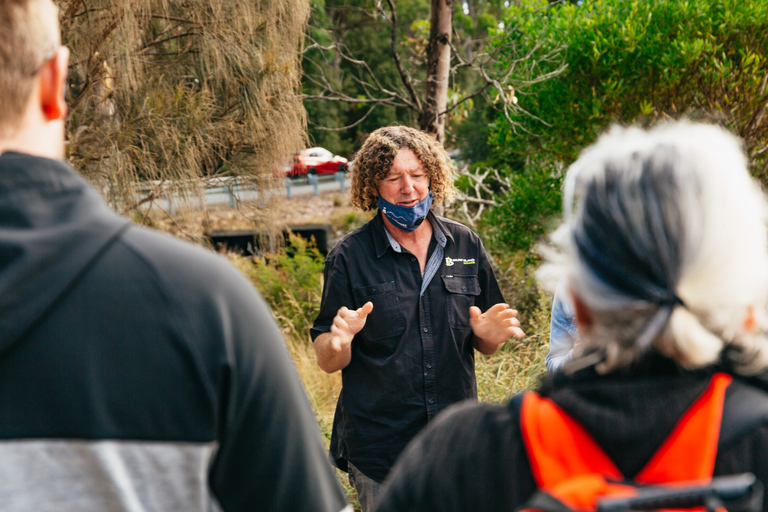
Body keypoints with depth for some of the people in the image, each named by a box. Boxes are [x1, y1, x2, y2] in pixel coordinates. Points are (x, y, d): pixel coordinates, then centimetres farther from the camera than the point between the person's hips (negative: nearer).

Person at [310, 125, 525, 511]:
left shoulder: (465, 245, 5)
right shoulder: (349, 258, -4)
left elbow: (485, 346, 13)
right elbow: (326, 361, -3)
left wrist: (490, 334, -10)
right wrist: (339, 341, -25)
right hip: (379, 449, -3)